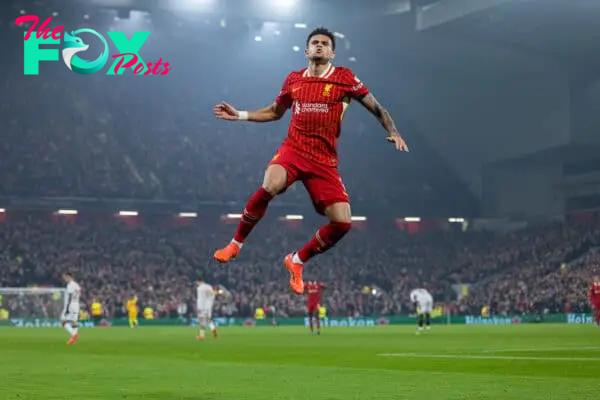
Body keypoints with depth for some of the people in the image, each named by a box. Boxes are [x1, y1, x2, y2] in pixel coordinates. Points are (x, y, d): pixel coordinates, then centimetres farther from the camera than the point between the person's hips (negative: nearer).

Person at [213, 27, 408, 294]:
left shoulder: (345, 78, 1)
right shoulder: (293, 80, 9)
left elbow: (376, 108, 5)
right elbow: (275, 112, 26)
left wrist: (393, 132, -12)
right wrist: (239, 115, 18)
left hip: (325, 160, 0)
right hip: (293, 149, 0)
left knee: (342, 223, -11)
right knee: (269, 186, -33)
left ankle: (297, 261, 14)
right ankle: (235, 244, -13)